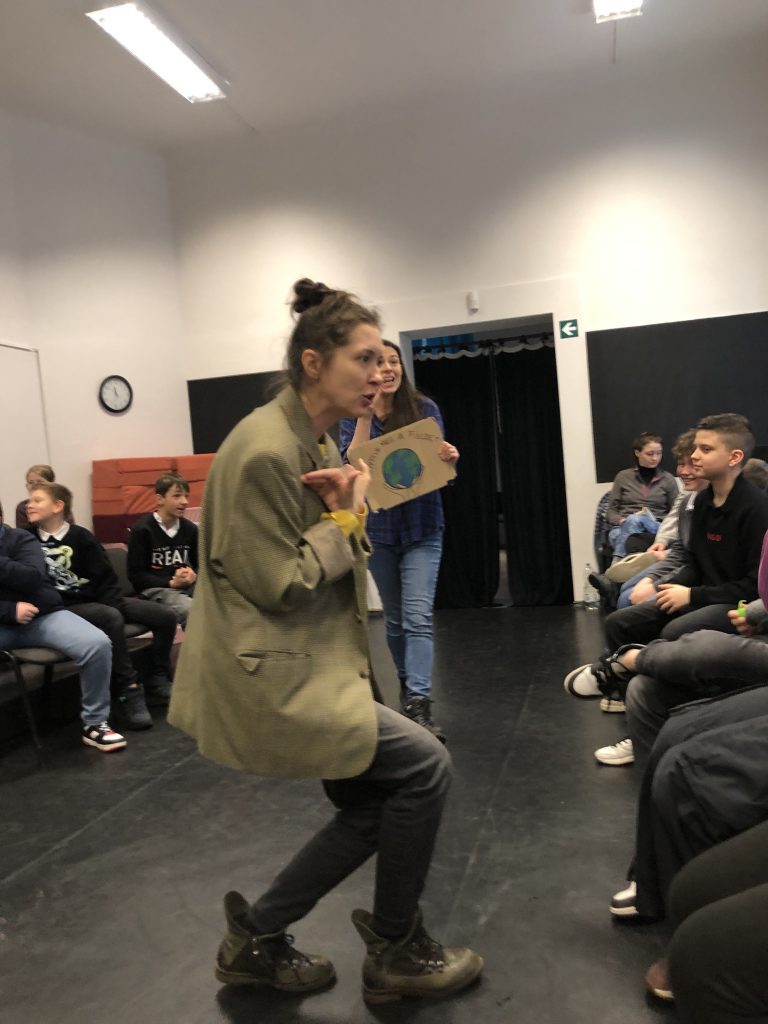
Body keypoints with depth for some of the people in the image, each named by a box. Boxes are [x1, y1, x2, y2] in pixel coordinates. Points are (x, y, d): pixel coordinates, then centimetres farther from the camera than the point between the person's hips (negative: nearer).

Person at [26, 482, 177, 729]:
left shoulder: (80, 536, 5)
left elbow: (106, 577, 3)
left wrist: (114, 604, -12)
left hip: (99, 599, 4)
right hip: (66, 607, -4)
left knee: (165, 617, -8)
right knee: (111, 618, -37)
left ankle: (156, 681, 3)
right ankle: (129, 691, -29)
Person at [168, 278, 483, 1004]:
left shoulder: (315, 441, 10)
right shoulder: (265, 451, -21)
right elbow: (279, 586, -20)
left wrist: (346, 511, -7)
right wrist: (346, 515, -11)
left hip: (305, 663, 10)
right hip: (269, 674, -10)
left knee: (373, 807, 13)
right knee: (424, 766, -9)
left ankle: (255, 938, 29)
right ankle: (396, 952, 14)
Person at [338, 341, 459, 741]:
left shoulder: (424, 408, -4)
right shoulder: (353, 416, -3)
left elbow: (440, 464, -2)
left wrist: (450, 458, -25)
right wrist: (366, 414, -23)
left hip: (422, 529, -1)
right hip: (378, 530, 2)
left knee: (418, 617, -12)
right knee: (395, 617, 14)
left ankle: (419, 705, -14)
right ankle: (407, 685, 33)